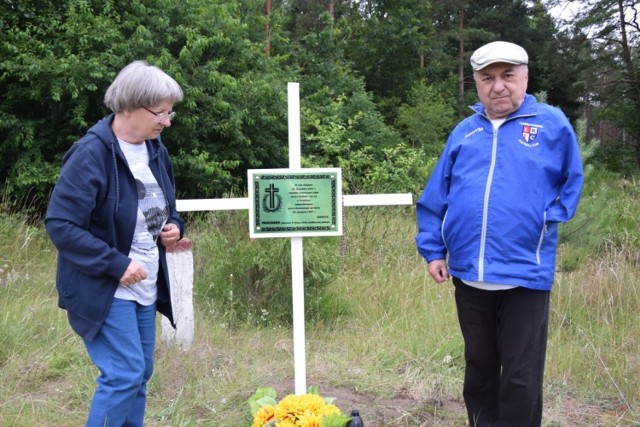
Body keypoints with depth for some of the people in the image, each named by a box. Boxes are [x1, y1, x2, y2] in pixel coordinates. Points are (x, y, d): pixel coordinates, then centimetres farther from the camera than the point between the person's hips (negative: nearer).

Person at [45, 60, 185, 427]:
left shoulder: (155, 149, 5)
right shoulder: (91, 154, -19)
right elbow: (60, 224, -21)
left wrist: (174, 228, -3)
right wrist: (115, 264, -23)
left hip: (145, 287, 8)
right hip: (103, 289, -8)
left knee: (140, 374, 12)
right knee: (124, 373, -12)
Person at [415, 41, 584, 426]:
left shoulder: (552, 123, 1)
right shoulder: (464, 132, 9)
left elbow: (572, 183, 10)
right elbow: (435, 198, 12)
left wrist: (549, 217, -4)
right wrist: (433, 250, 7)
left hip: (524, 274, -3)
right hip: (469, 273, 3)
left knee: (522, 379, 3)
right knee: (479, 369, 17)